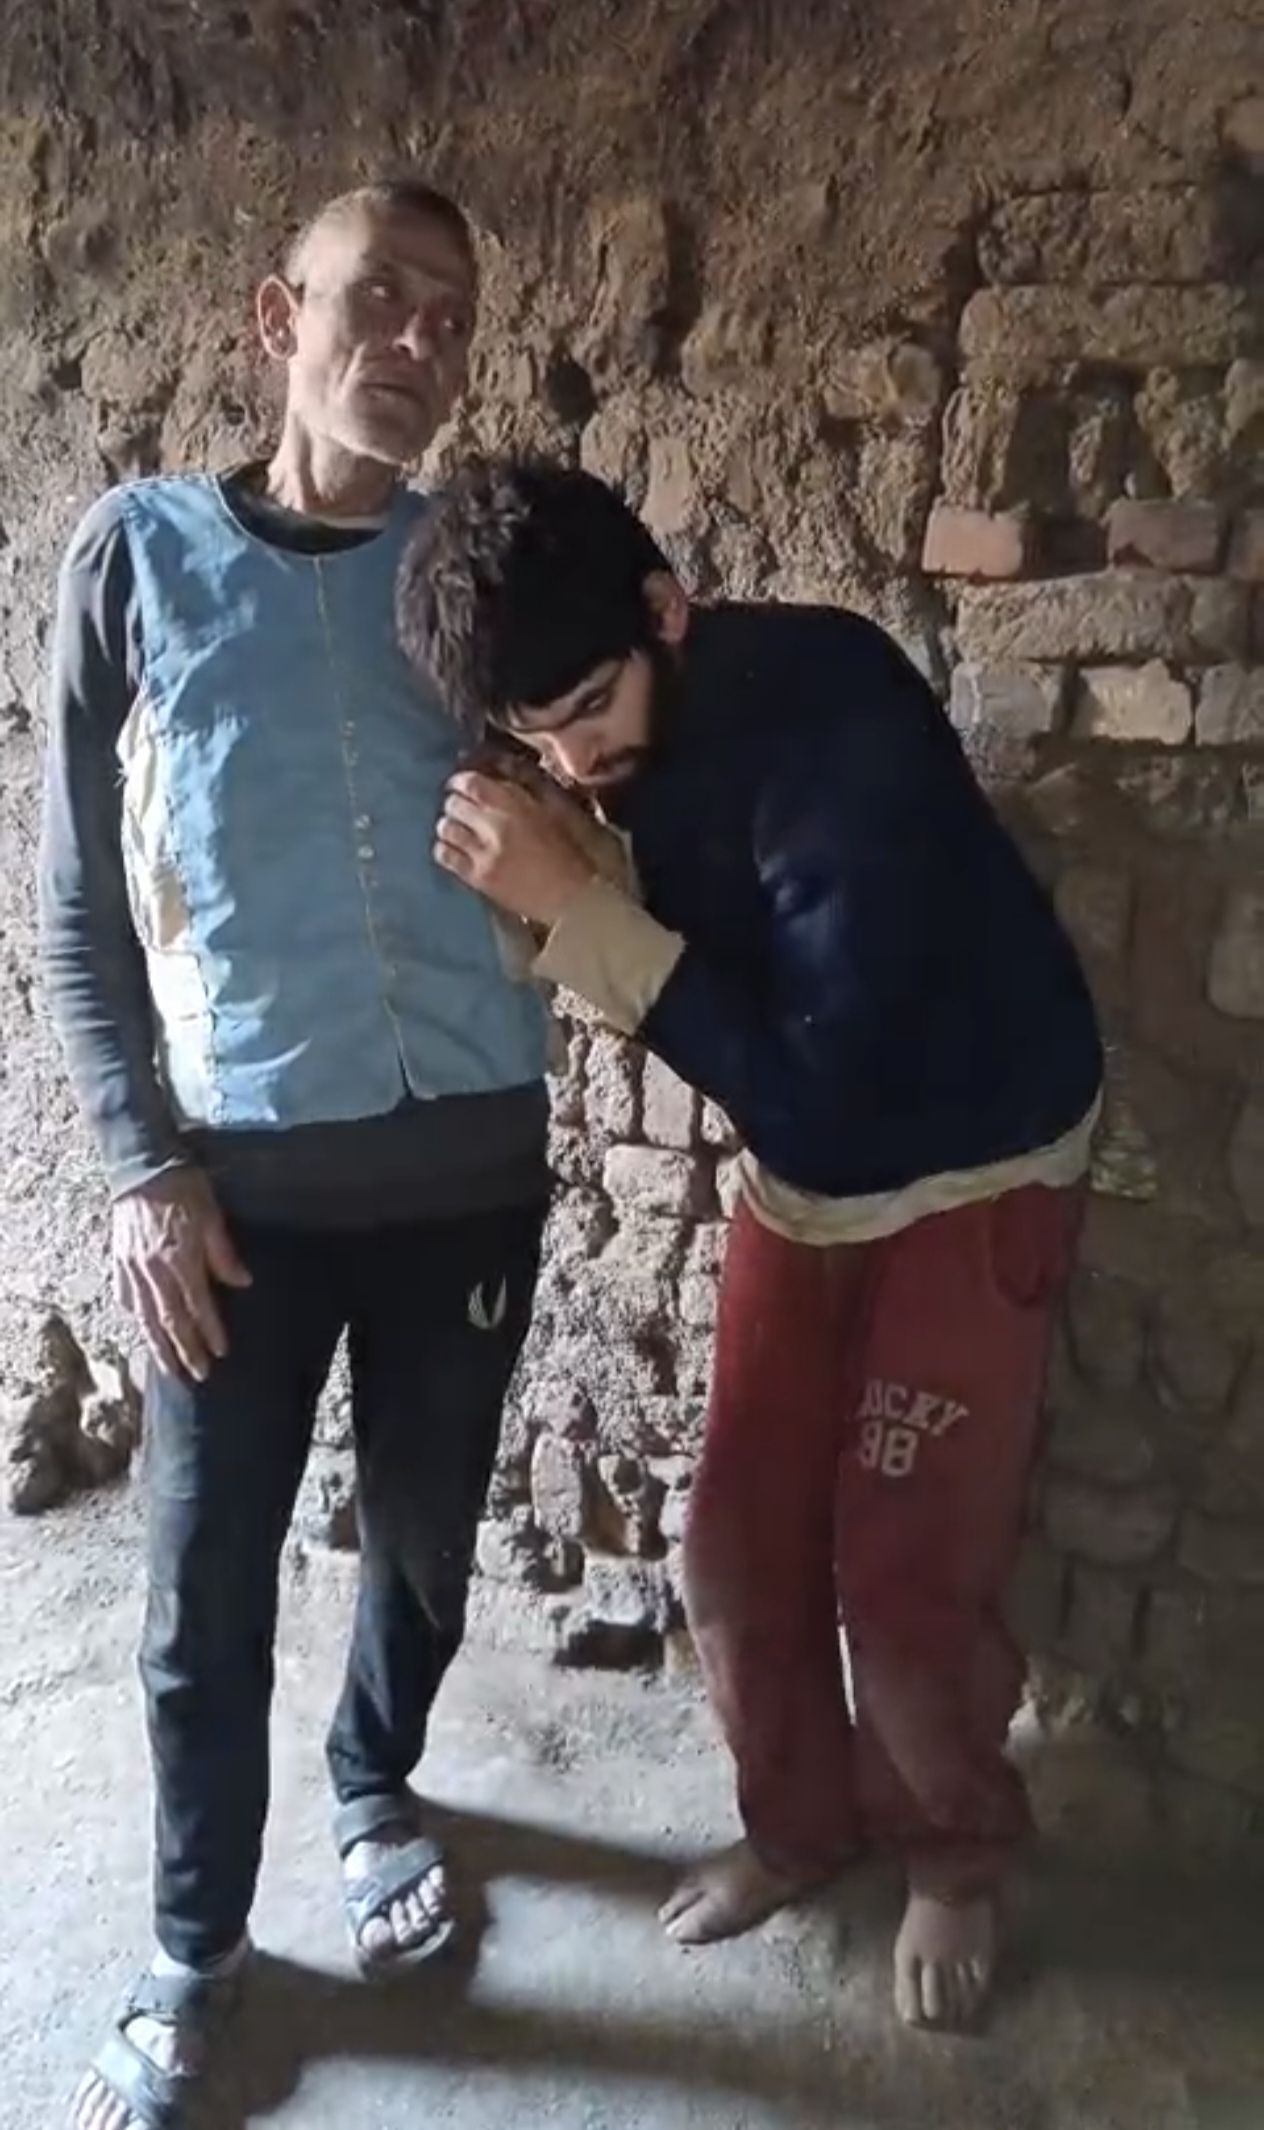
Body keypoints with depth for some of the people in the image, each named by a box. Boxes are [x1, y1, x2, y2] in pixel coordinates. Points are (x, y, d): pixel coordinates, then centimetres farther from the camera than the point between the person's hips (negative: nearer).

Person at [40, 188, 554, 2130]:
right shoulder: (139, 554, -1)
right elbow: (80, 908, 0)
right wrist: (144, 1165, -7)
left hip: (471, 1165, 2)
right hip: (244, 1175, -1)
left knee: (428, 1537, 17)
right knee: (208, 1585, 7)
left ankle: (375, 1783, 47)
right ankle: (198, 1947, 34)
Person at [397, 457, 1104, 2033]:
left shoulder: (835, 713, -31)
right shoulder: (598, 749, -9)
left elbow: (808, 1074, -31)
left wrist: (576, 906, -33)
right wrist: (546, 896, -17)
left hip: (975, 1176, -6)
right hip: (801, 1175, 6)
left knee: (904, 1570, 0)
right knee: (739, 1541, 9)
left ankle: (958, 1855, 30)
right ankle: (800, 1818, 35)